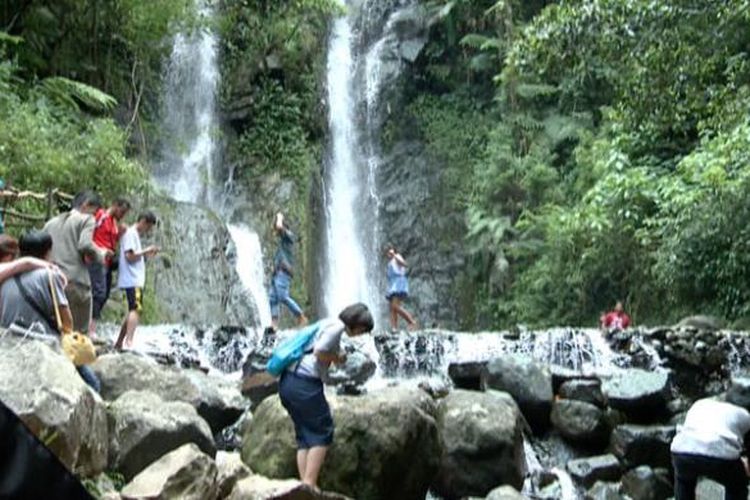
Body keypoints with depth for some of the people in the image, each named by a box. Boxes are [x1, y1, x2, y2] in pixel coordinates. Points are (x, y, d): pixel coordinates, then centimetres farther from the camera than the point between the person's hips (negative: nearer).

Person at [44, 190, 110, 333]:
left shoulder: (51, 223, 22)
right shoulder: (86, 219, 3)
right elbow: (85, 245, -13)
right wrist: (101, 254, 4)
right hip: (76, 282, -6)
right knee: (78, 331, 0)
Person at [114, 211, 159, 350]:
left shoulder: (134, 234, 23)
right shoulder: (131, 233, -8)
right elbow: (129, 256, -17)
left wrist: (147, 255, 11)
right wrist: (146, 251, -8)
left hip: (135, 279, 11)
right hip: (132, 280, -11)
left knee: (132, 311, 12)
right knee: (136, 309, -18)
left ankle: (119, 343, 16)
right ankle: (129, 342, -27)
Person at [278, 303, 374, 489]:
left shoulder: (326, 323, 23)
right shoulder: (338, 326, -7)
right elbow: (319, 352, -17)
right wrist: (337, 358, -1)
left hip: (287, 381, 9)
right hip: (305, 383, -9)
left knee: (304, 435, 11)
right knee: (322, 432, -1)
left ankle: (305, 485, 6)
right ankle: (309, 484, -6)